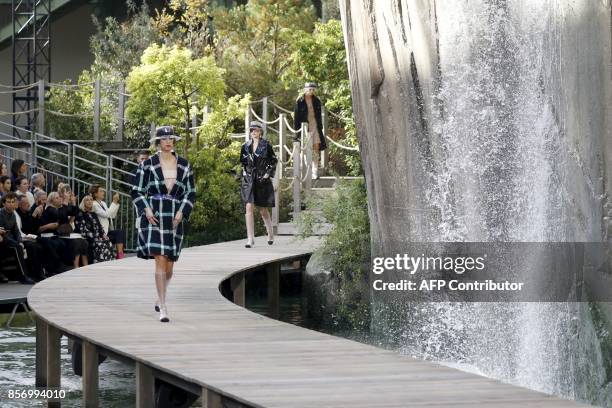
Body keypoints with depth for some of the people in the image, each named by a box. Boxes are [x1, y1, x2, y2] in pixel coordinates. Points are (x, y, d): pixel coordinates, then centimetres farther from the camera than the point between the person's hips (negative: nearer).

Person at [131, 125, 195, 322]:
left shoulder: (184, 165, 8)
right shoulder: (147, 164, 1)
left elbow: (190, 193, 12)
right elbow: (137, 191, 5)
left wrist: (182, 212, -2)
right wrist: (146, 209, -10)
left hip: (174, 218, 4)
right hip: (154, 217, -3)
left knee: (169, 265, 9)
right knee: (160, 260, -15)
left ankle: (160, 298, 36)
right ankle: (163, 309, -14)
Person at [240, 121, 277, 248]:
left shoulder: (266, 145, -1)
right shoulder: (246, 146, 8)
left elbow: (273, 161, 3)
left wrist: (268, 174, -6)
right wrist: (244, 174, 8)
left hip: (262, 180, -2)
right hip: (248, 180, 2)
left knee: (263, 210, 6)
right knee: (248, 207, -12)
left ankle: (271, 234, 31)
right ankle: (250, 238, -12)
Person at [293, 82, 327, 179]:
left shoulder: (316, 101, 9)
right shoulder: (300, 101, -3)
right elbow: (296, 117, -2)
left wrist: (320, 127, 13)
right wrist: (296, 130, -6)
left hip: (315, 127, 4)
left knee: (316, 149, -1)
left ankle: (315, 172, 1)